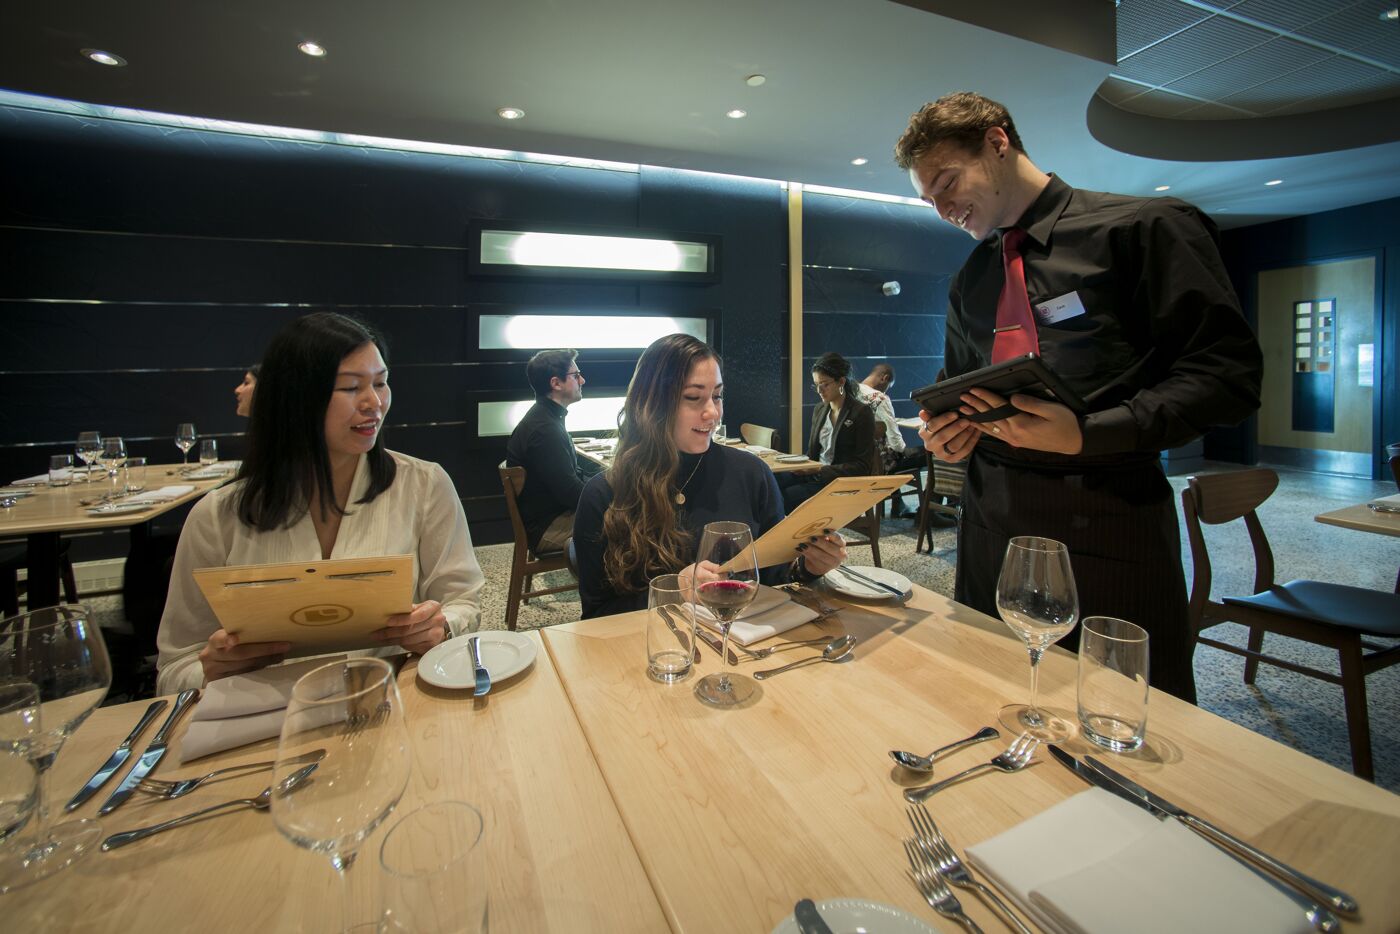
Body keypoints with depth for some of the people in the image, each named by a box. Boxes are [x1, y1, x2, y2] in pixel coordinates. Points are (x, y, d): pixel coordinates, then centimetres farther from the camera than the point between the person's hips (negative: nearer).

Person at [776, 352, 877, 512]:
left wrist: (823, 470, -19)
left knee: (788, 496, -29)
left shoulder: (861, 413, -7)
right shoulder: (819, 409, 13)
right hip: (815, 475, 6)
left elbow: (862, 466, -10)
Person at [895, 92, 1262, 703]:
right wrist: (951, 433, -1)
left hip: (1107, 517, -4)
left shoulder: (1147, 228, -3)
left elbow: (1229, 372, -8)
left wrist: (1085, 434, -22)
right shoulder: (970, 280, 14)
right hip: (991, 517, 5)